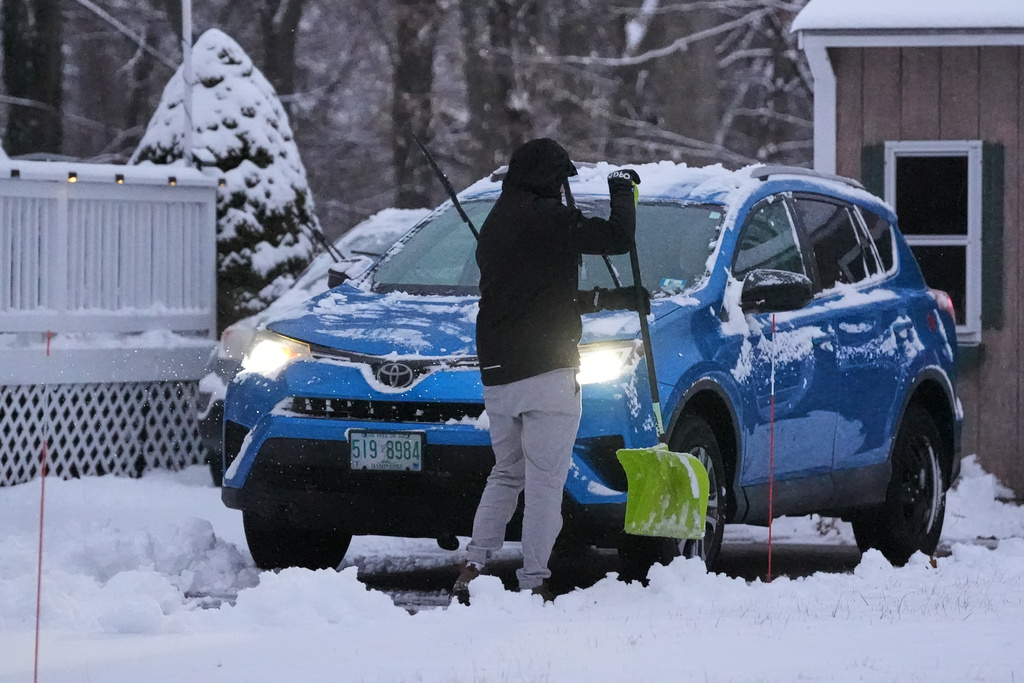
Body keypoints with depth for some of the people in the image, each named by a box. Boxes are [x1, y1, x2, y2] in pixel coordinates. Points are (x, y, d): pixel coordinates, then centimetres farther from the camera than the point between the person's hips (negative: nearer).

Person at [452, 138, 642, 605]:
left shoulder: (494, 225, 19)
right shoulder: (547, 218, -8)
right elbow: (618, 238, -14)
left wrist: (610, 299, 30)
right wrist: (622, 189, 5)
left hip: (496, 373, 8)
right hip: (546, 373, -8)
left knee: (506, 474, 18)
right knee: (545, 481, -3)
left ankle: (474, 565, 5)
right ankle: (533, 582, -3)